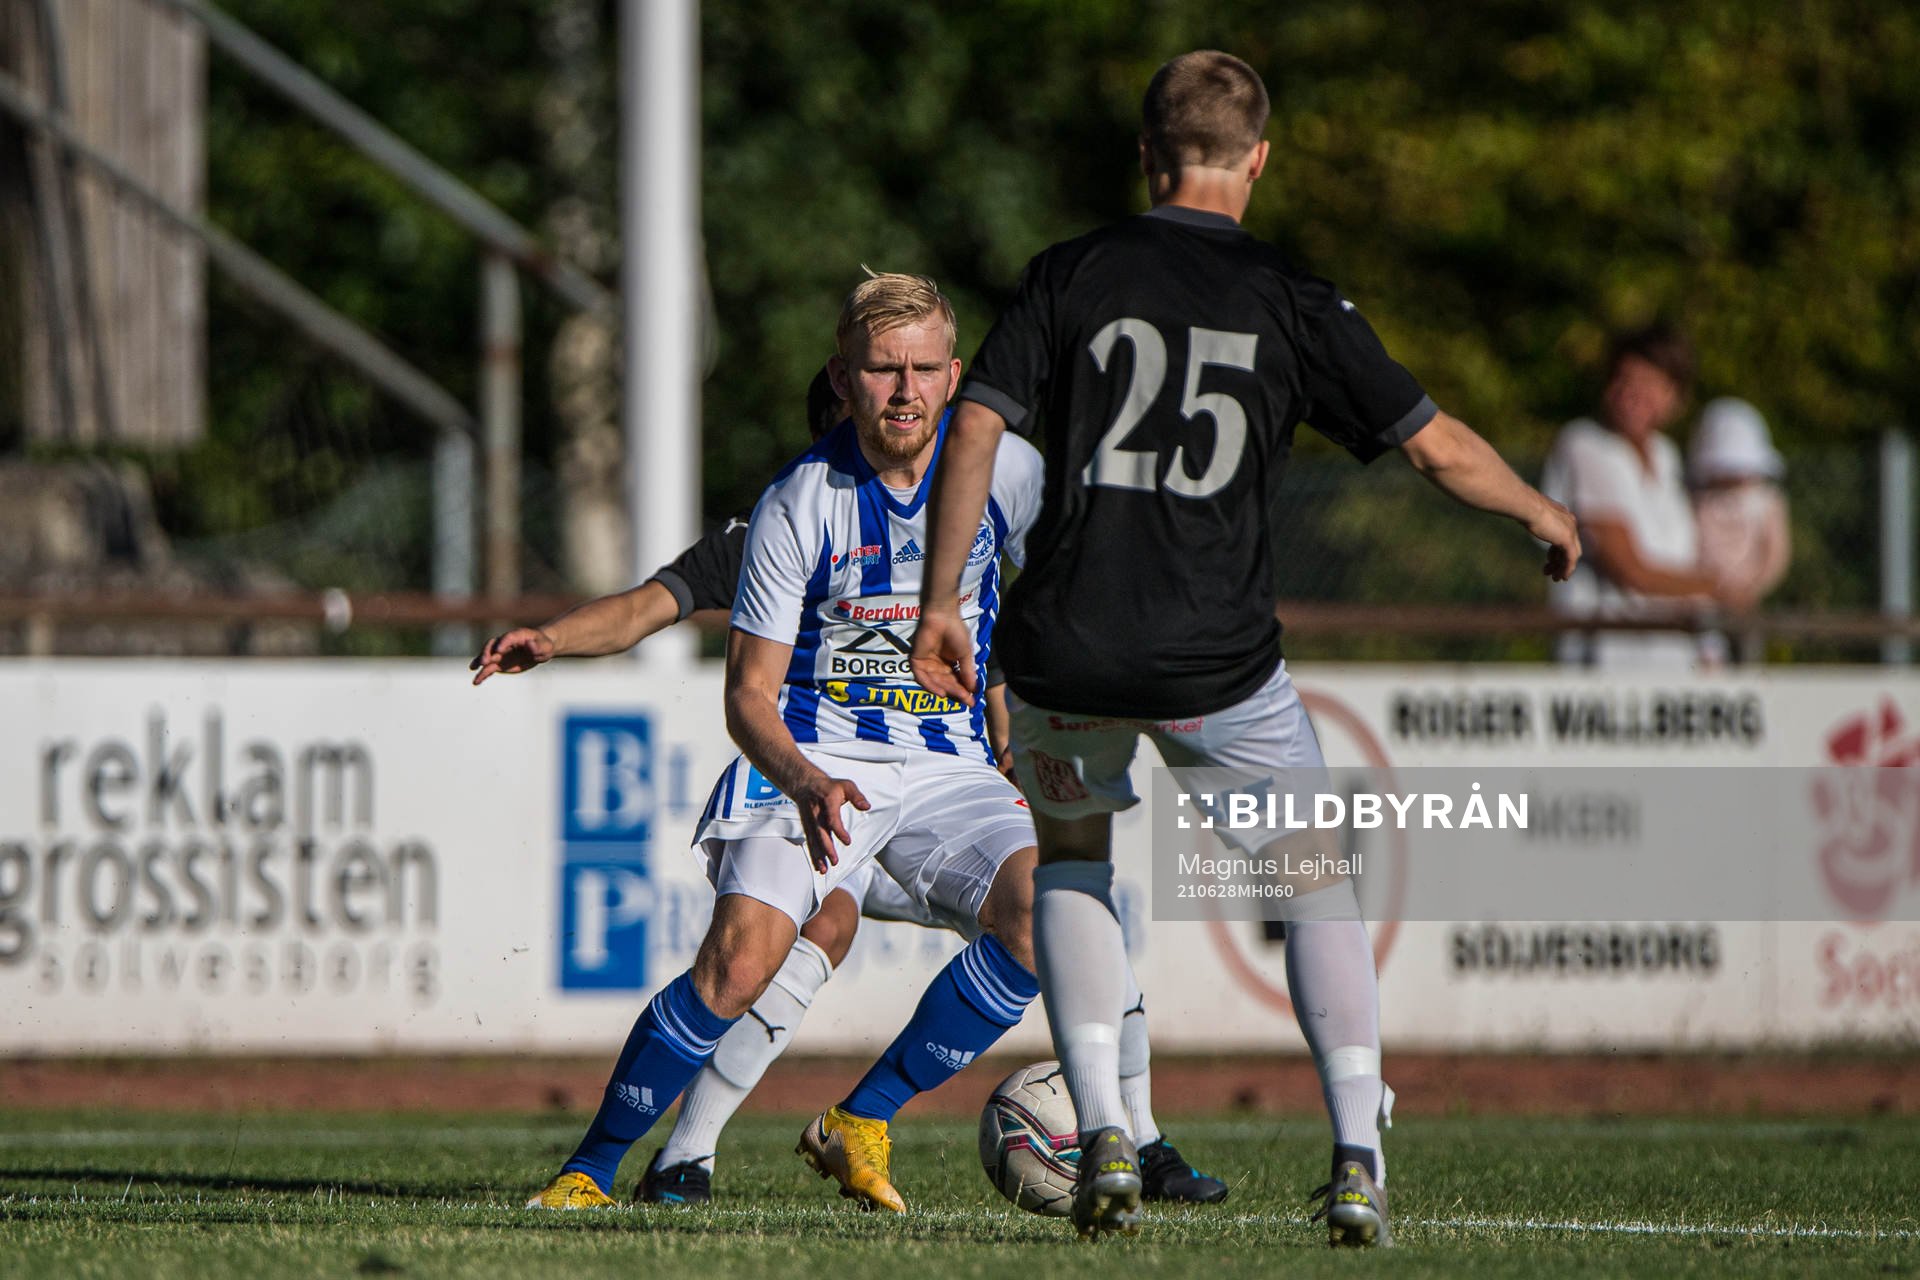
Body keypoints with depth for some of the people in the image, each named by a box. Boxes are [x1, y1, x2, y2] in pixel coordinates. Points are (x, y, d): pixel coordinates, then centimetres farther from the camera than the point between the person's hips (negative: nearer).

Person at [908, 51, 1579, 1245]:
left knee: (1073, 863, 27)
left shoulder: (1069, 276, 4)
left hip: (1067, 648, 1)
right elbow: (1439, 444, 6)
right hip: (1216, 656, -1)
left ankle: (1103, 1136, 10)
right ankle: (1359, 1158, 3)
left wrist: (939, 603, 3)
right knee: (1318, 879, 17)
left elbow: (975, 427, -3)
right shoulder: (1292, 302, 3)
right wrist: (1543, 515, 25)